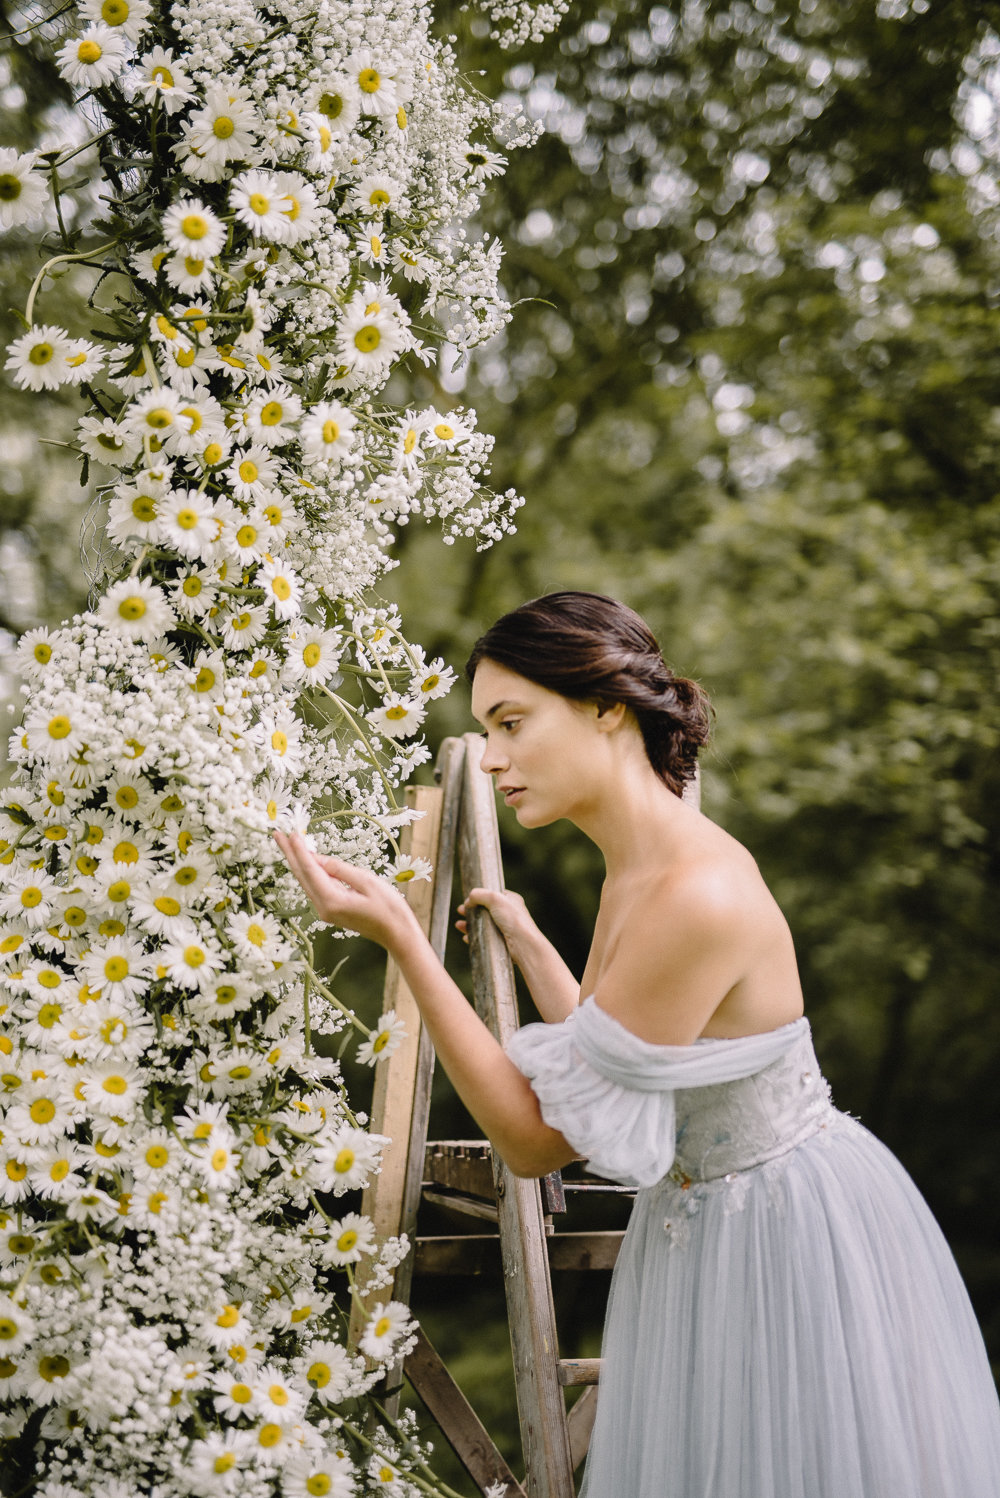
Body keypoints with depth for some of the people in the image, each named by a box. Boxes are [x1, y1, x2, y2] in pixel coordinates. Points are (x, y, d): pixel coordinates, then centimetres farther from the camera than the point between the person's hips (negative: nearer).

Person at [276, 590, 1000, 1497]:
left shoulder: (699, 897, -29)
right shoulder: (635, 874, 0)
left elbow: (535, 1139, -24)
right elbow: (603, 1086, 7)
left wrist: (399, 938, -26)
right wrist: (526, 943, 16)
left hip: (795, 1242, -9)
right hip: (708, 1236, 9)